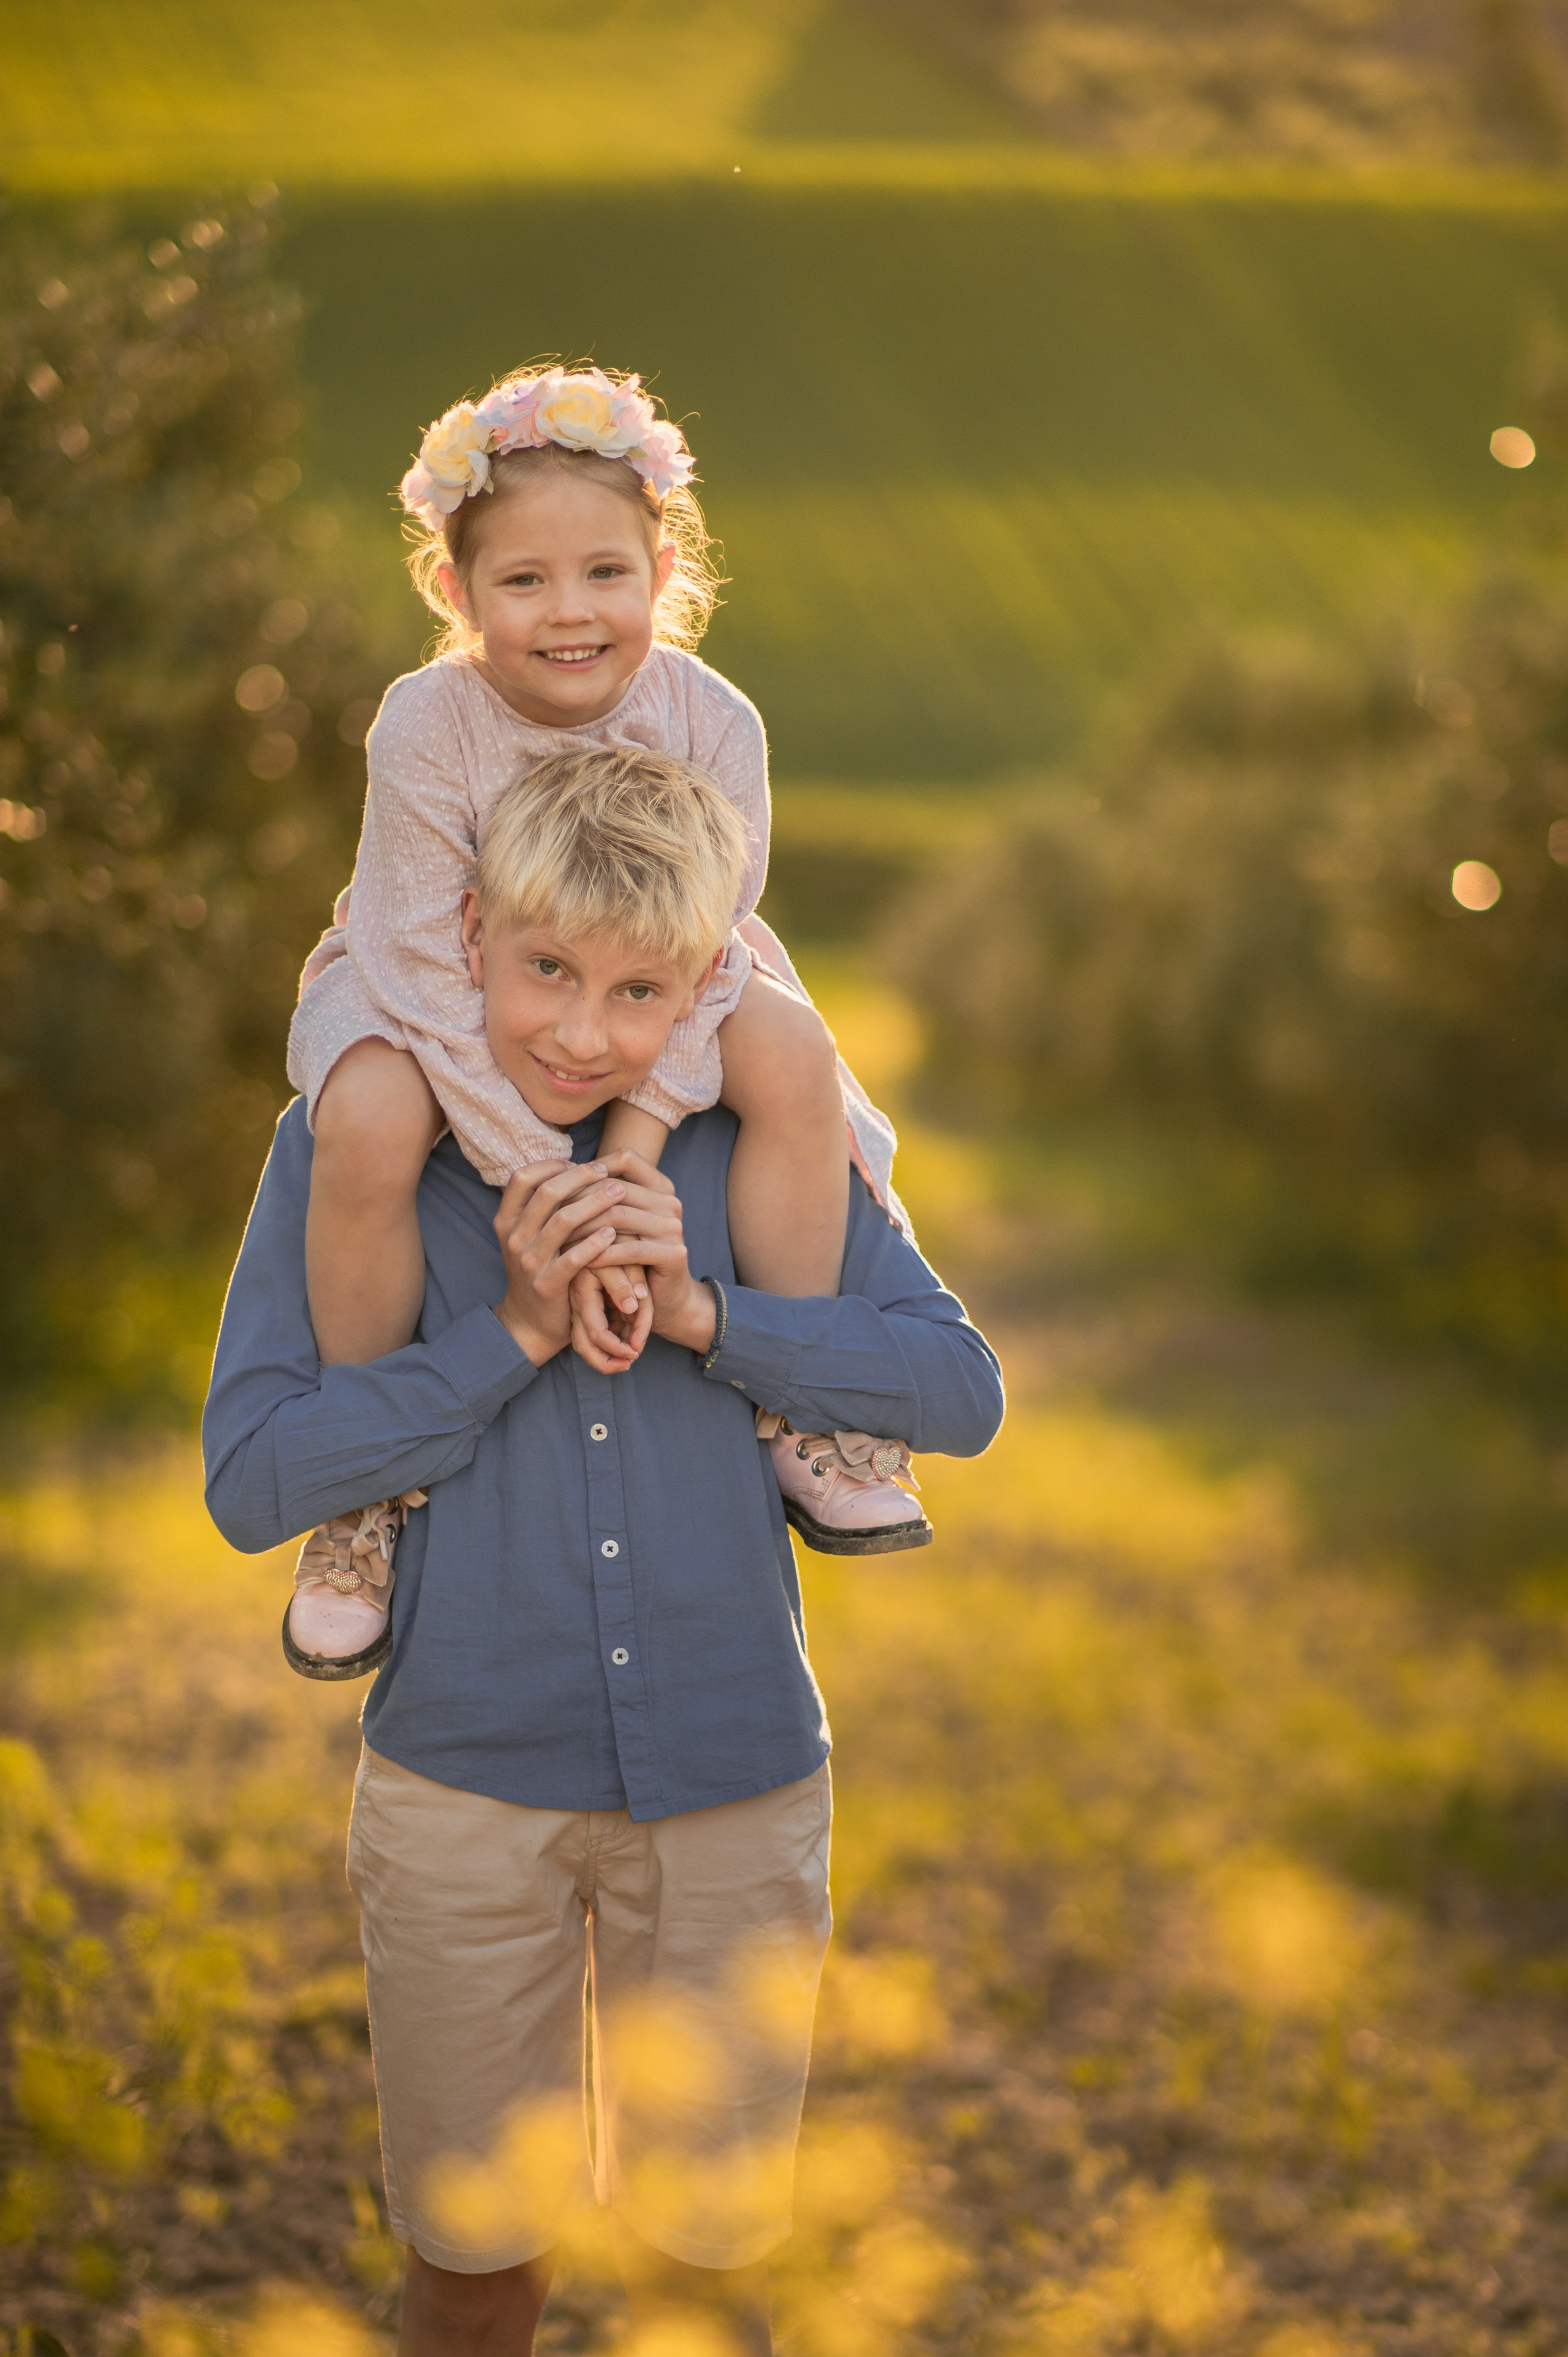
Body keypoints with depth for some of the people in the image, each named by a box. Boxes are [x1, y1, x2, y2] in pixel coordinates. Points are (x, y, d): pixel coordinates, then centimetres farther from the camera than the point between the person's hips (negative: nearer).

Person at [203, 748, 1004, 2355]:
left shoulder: (759, 1139, -1)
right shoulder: (348, 1146, -6)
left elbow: (960, 1391, -5)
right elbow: (250, 1478, -12)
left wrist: (705, 1314, -17)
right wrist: (513, 1332, -18)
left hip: (734, 1787, 1)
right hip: (463, 1785, -1)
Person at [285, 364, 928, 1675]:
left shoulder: (710, 722, -22)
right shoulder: (427, 727, -28)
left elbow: (697, 957, -22)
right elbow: (438, 972, -30)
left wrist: (627, 1162, -36)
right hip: (438, 994, -2)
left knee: (792, 1053, -26)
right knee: (368, 1124, -33)